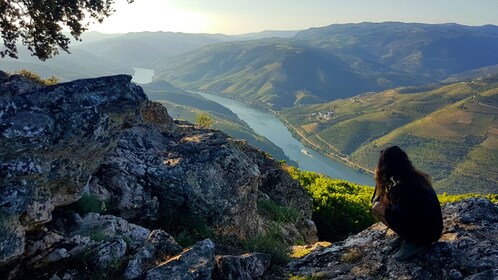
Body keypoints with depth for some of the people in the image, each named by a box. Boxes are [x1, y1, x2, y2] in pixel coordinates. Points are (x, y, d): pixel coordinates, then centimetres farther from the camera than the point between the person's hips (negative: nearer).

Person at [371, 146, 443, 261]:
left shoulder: (398, 189, -24)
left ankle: (413, 244, 0)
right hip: (436, 231, 7)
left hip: (422, 235, -7)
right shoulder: (419, 176, -2)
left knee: (377, 208, -4)